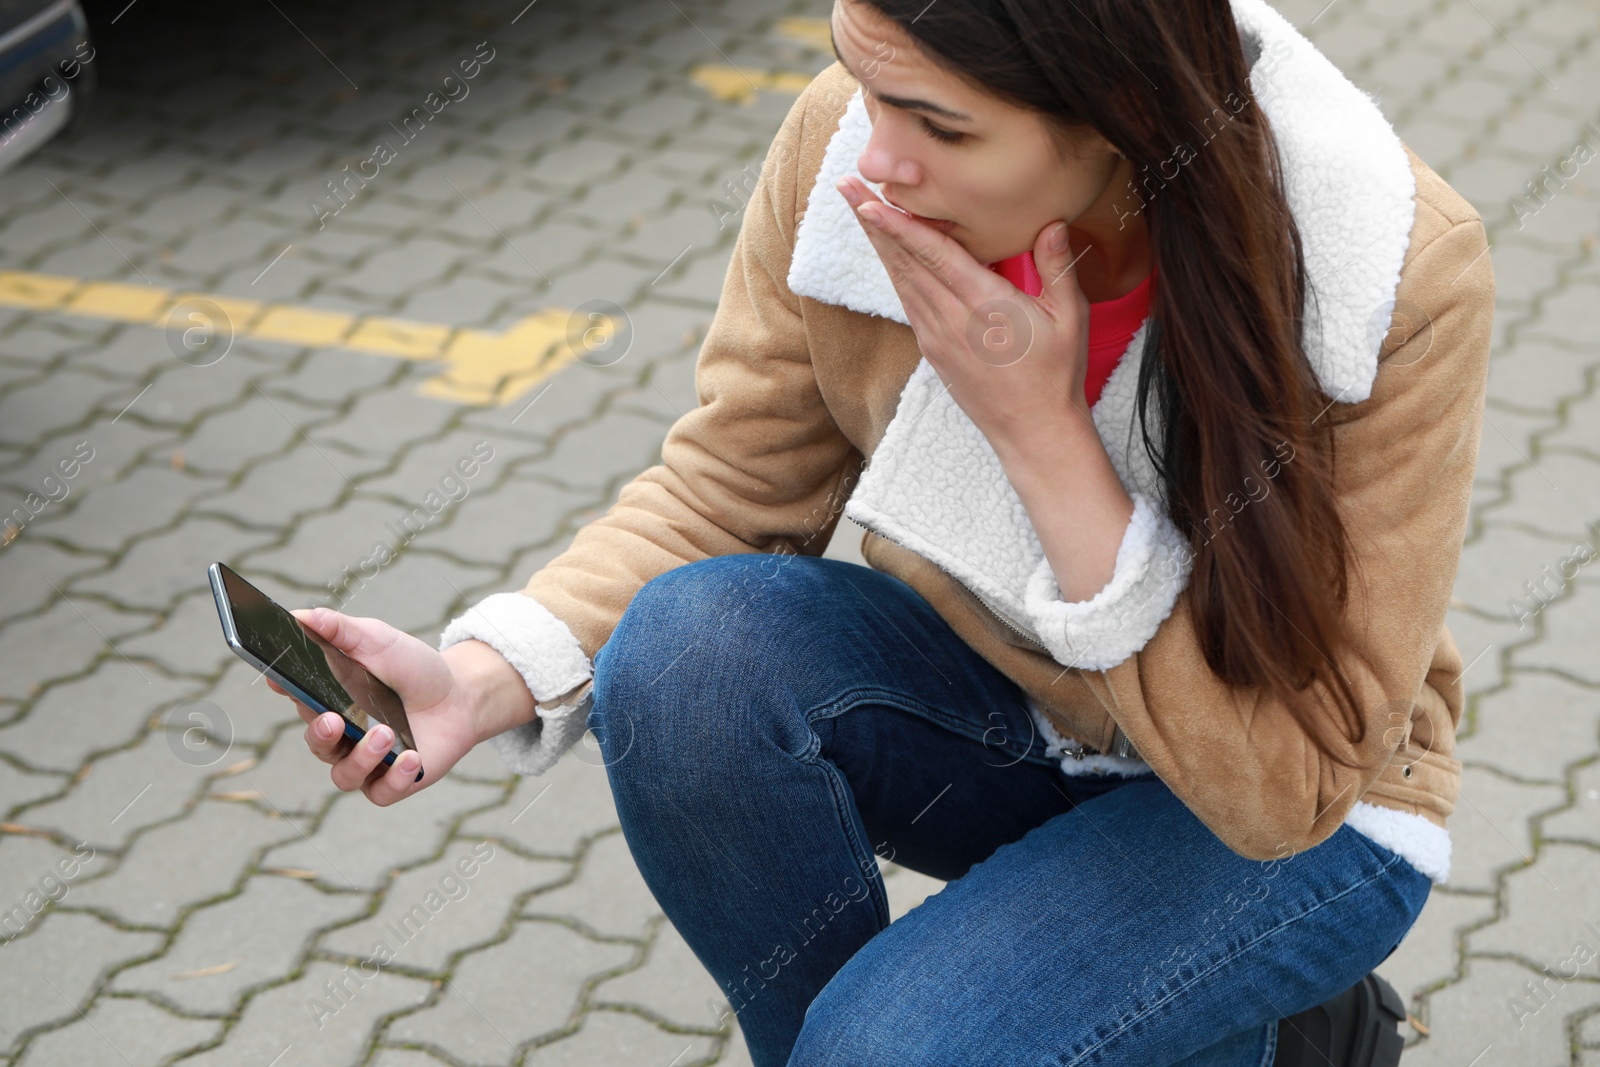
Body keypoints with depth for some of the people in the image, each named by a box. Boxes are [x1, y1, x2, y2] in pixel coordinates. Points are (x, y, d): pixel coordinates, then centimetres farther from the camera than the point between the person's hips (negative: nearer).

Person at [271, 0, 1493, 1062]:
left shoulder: (1402, 277, -29)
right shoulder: (846, 147, -20)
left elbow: (1287, 788, -26)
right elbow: (728, 492, -8)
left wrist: (1040, 431, -34)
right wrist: (486, 677, -26)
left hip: (1299, 823, -3)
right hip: (994, 701, 4)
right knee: (690, 644, -26)